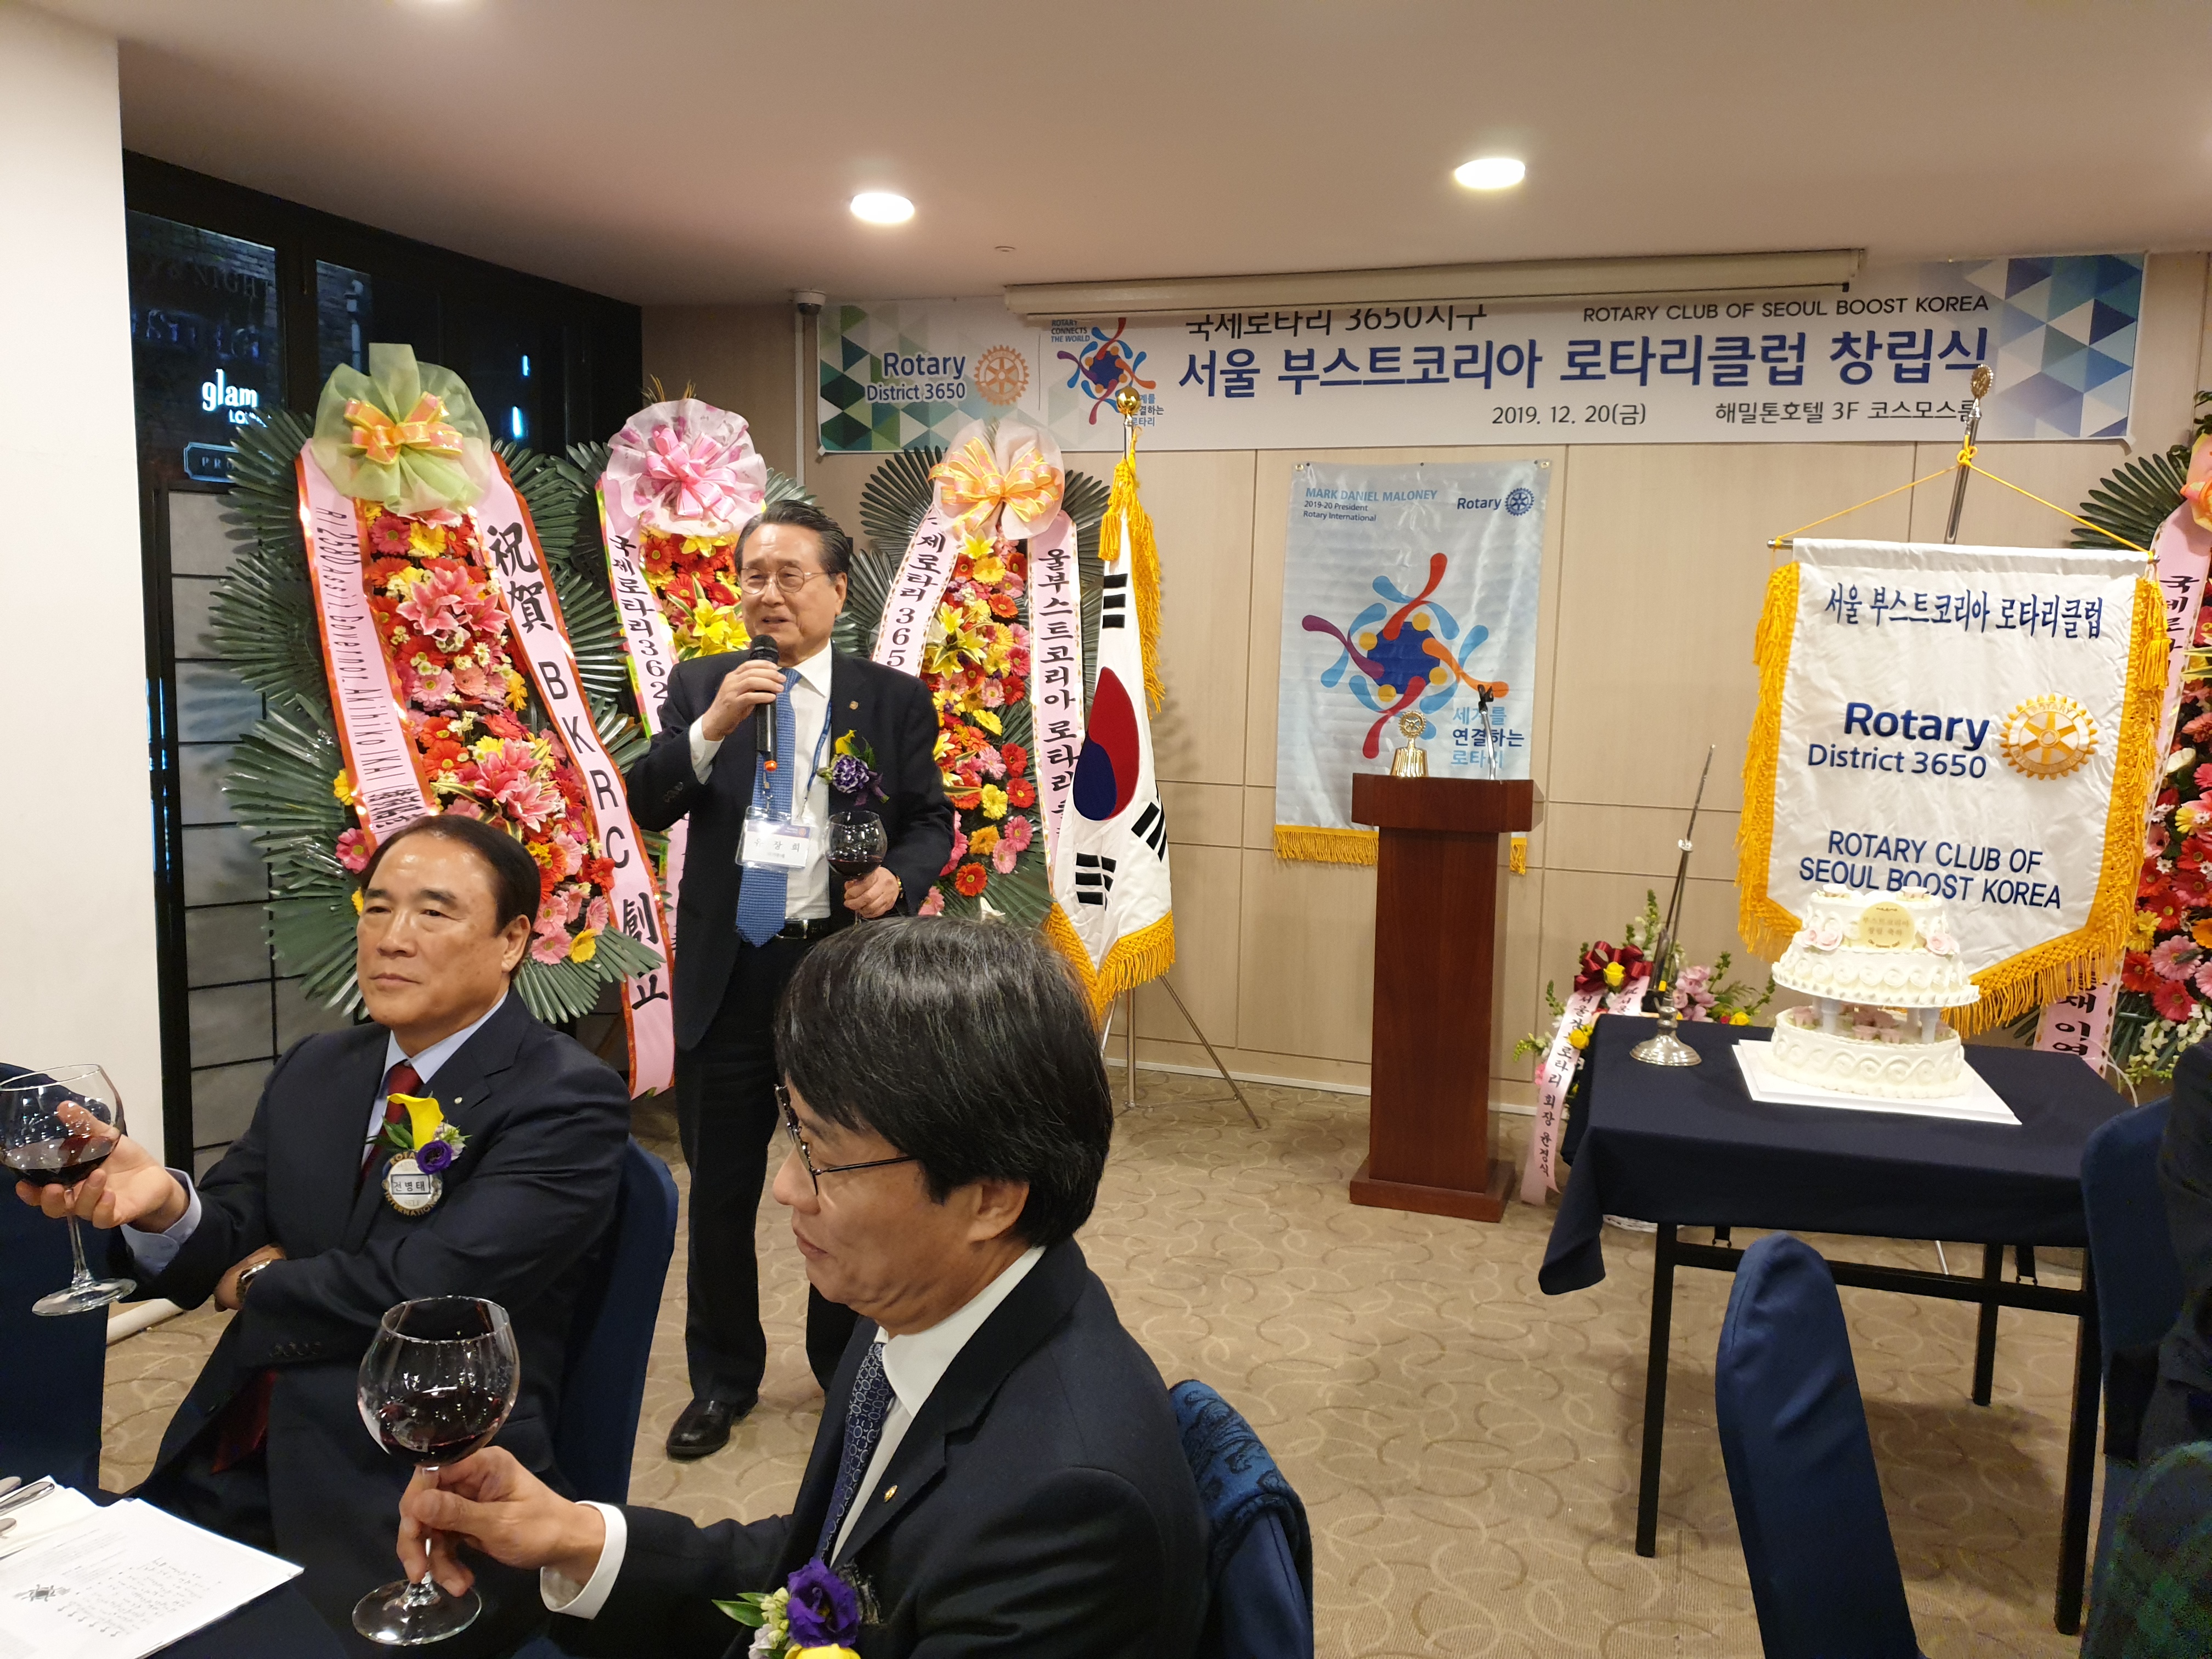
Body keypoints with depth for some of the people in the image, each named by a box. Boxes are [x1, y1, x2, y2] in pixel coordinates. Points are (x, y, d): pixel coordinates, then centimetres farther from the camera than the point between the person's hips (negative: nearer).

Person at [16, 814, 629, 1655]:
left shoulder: (569, 1099, -12)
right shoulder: (314, 1071, 12)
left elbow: (421, 1288, -19)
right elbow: (217, 1252, 8)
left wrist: (261, 1284, -1)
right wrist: (162, 1202, -15)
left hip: (412, 1517, -6)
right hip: (233, 1474, 6)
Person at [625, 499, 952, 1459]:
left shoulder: (893, 699, 0)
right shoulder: (700, 686, 3)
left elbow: (930, 821, 5)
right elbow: (649, 808, -7)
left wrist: (900, 878, -16)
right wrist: (712, 726, -23)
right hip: (726, 973, 1)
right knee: (720, 1191, 13)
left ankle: (848, 1371, 35)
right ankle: (722, 1381, 32)